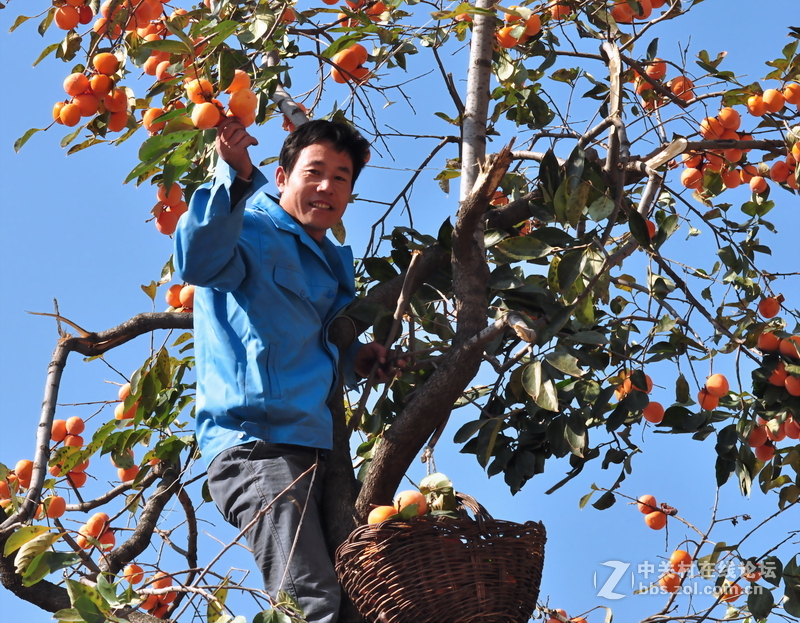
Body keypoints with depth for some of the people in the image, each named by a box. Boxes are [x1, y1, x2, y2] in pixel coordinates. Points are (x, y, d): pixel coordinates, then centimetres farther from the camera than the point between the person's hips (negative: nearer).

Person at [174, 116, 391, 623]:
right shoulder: (255, 230, -2)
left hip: (318, 455, 9)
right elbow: (200, 260, -26)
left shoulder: (333, 264, 25)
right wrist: (236, 177, -39)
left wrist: (353, 359, 15)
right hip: (257, 447, -9)